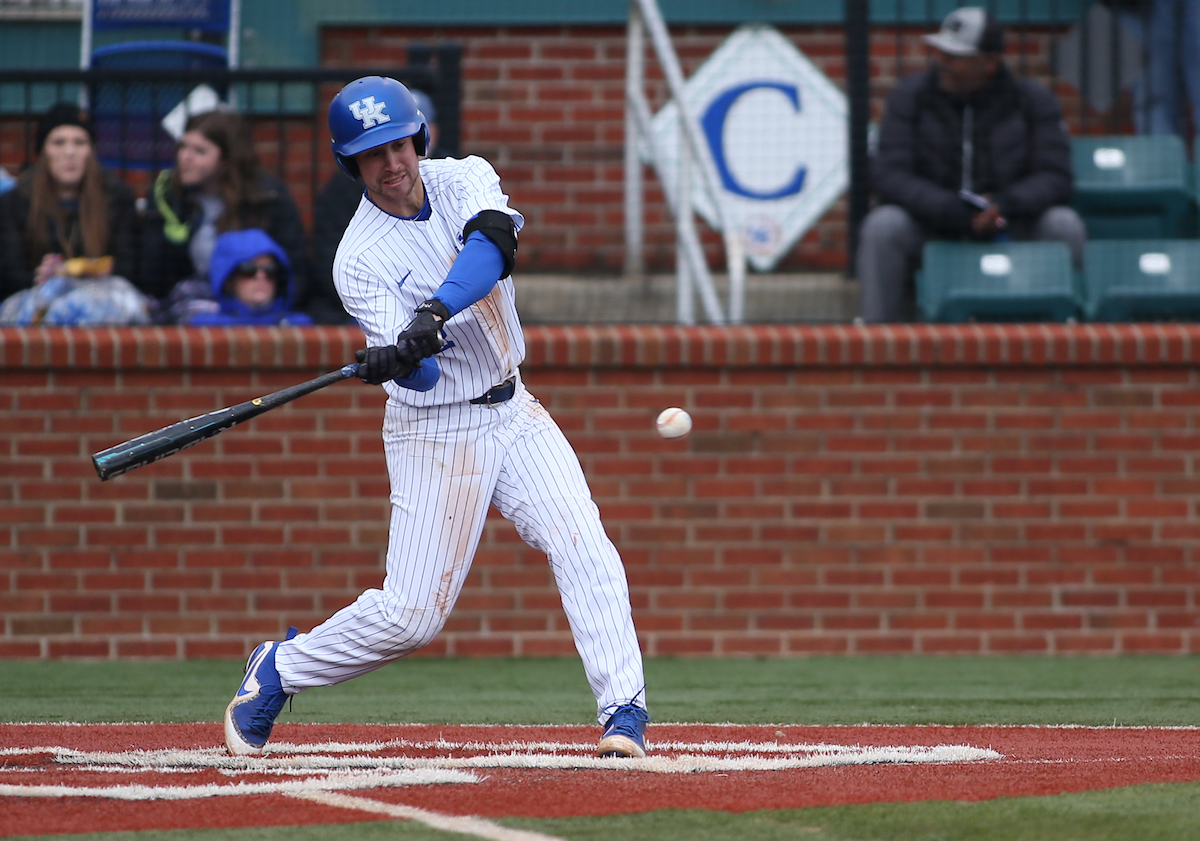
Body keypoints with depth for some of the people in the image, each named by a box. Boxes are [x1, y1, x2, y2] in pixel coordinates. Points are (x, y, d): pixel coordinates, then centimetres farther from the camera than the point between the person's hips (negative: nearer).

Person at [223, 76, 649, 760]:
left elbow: (494, 243, -27)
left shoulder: (465, 181, -4)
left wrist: (434, 316, -42)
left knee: (585, 550, -14)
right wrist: (396, 361, -49)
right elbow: (421, 374, -25)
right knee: (411, 615, -4)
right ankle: (278, 671, 18)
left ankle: (625, 712, -14)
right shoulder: (360, 260, -15)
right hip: (436, 434, -4)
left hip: (513, 413, 4)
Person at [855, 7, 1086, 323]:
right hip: (932, 230, 0)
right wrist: (950, 210, -26)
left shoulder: (1034, 101, 0)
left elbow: (1055, 178, -5)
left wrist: (1004, 204, -26)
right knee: (882, 226, -30)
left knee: (1065, 225, -26)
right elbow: (888, 174, -10)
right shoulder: (911, 96, -1)